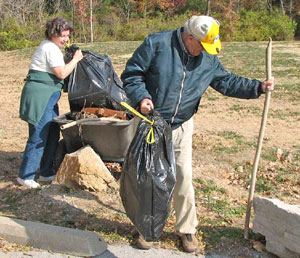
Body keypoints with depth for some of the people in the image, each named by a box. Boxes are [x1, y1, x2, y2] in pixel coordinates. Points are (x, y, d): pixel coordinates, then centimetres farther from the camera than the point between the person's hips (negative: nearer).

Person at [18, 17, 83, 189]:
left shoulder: (49, 46, 19)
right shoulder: (50, 49, -14)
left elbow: (57, 72, 21)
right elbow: (62, 73, -17)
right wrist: (76, 59, -6)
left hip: (48, 97, 11)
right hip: (40, 95, -11)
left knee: (53, 135, 13)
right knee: (38, 137, -8)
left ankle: (46, 173, 22)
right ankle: (25, 176, 1)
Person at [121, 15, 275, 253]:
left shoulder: (209, 59, 1)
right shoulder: (156, 44, -15)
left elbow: (228, 82, 12)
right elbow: (131, 74, -10)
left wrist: (259, 87, 2)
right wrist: (141, 97, -26)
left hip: (181, 127, 3)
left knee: (184, 178, 4)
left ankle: (187, 228, 22)